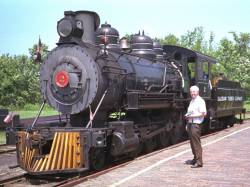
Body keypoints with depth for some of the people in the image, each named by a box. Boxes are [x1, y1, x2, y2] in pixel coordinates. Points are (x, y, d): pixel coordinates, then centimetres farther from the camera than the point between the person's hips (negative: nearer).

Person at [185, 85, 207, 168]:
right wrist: (187, 116, 11)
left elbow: (203, 113, -16)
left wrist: (192, 116, -19)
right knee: (192, 143, 14)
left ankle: (199, 162, -7)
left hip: (196, 124, -9)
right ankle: (195, 159, 23)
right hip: (190, 123, 9)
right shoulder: (192, 101, 19)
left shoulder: (200, 101, -9)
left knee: (196, 143, -9)